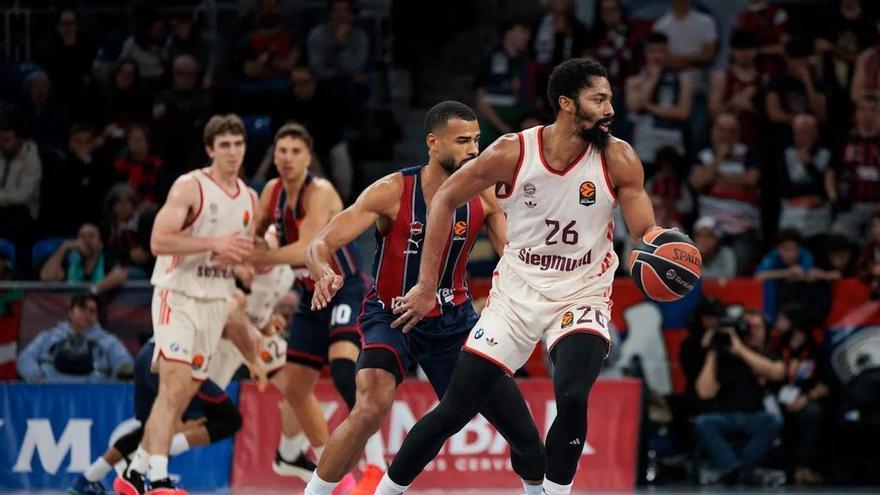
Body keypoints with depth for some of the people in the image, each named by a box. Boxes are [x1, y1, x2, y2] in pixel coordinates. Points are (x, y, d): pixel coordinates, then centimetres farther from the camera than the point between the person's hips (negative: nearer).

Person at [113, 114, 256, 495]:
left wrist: (240, 256, 1)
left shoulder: (249, 198, 12)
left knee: (183, 395, 8)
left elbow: (248, 249, 25)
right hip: (178, 294, -7)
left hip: (216, 302, 7)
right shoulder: (190, 187, -10)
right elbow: (159, 240, -19)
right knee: (174, 385, -19)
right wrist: (214, 243, -24)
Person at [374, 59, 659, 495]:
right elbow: (445, 199, -2)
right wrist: (427, 285, -4)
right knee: (455, 409, 0)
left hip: (582, 297, 0)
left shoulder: (618, 161, -12)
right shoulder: (513, 153, -13)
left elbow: (645, 233, -8)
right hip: (516, 293, 1)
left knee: (572, 398, -28)